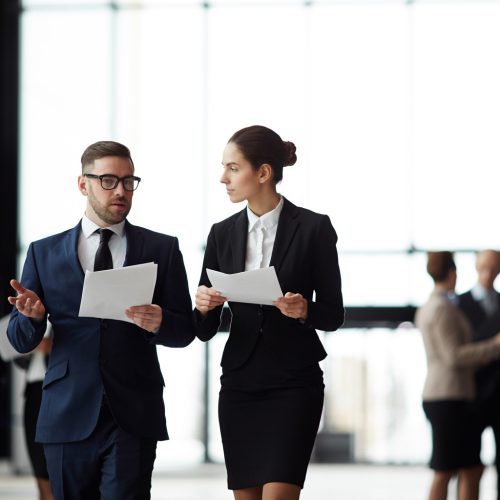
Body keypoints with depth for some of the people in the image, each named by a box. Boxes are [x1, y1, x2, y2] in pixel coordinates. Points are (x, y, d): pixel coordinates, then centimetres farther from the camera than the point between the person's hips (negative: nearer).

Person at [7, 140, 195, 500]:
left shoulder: (162, 249, 7)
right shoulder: (45, 253, 9)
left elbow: (185, 331, 6)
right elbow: (21, 341, 8)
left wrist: (159, 323, -16)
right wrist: (33, 315, -15)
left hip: (133, 416, -1)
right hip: (68, 415, 2)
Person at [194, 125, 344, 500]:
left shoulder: (313, 228, -4)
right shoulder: (223, 233, 7)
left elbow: (334, 314, -1)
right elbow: (205, 330, 8)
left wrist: (304, 310, -21)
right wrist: (203, 307, -14)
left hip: (294, 385, -4)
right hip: (239, 384, 4)